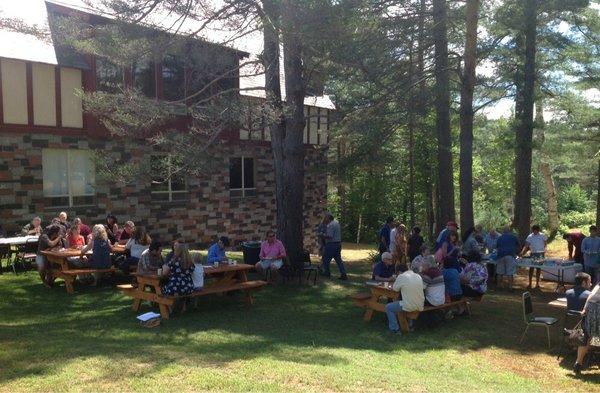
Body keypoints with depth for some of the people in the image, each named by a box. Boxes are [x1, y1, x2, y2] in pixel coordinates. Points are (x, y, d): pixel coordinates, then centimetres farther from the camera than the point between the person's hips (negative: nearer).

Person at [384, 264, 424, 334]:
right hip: (420, 306, 7)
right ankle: (410, 325, 42)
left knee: (388, 307, 13)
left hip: (409, 307, -6)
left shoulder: (401, 277, -11)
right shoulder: (418, 276, 5)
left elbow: (395, 289, 3)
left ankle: (395, 329, 12)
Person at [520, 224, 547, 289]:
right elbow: (526, 246, -8)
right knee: (531, 268, -2)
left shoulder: (542, 236, -1)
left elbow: (545, 243, 10)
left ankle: (537, 284, 16)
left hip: (540, 254, 0)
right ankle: (530, 284, 4)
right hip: (533, 254, 0)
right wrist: (522, 252, -22)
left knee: (538, 268, 7)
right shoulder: (530, 237, -3)